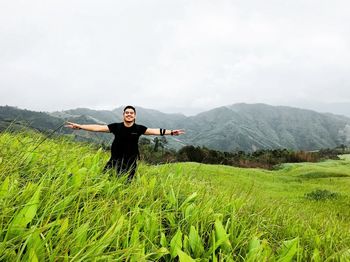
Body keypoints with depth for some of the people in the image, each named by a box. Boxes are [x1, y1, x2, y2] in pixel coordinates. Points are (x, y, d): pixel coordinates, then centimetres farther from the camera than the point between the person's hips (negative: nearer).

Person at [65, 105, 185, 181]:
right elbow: (99, 128, -6)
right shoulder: (116, 126, -6)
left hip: (130, 162, 0)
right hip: (115, 160, 0)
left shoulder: (139, 128, -5)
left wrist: (171, 132, -13)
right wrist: (80, 126, -9)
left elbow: (155, 131, -7)